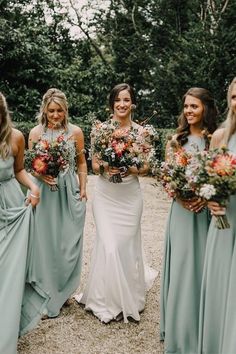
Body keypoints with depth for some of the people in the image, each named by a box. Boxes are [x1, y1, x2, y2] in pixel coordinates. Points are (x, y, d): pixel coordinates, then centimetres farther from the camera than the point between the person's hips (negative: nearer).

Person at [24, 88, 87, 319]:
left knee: (68, 244, 6)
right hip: (44, 192, 0)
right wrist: (41, 175, -13)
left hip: (70, 192, 1)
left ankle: (63, 291, 28)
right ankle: (47, 297, 19)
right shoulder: (36, 132, 0)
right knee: (44, 243, 4)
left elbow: (81, 163, 8)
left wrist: (83, 190, 4)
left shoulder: (75, 132, 1)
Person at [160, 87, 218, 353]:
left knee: (203, 267, 4)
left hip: (207, 210, -2)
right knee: (181, 267, 5)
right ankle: (180, 333, 21)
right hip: (181, 209, 2)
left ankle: (202, 331, 22)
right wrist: (180, 196, -11)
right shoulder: (176, 140, 7)